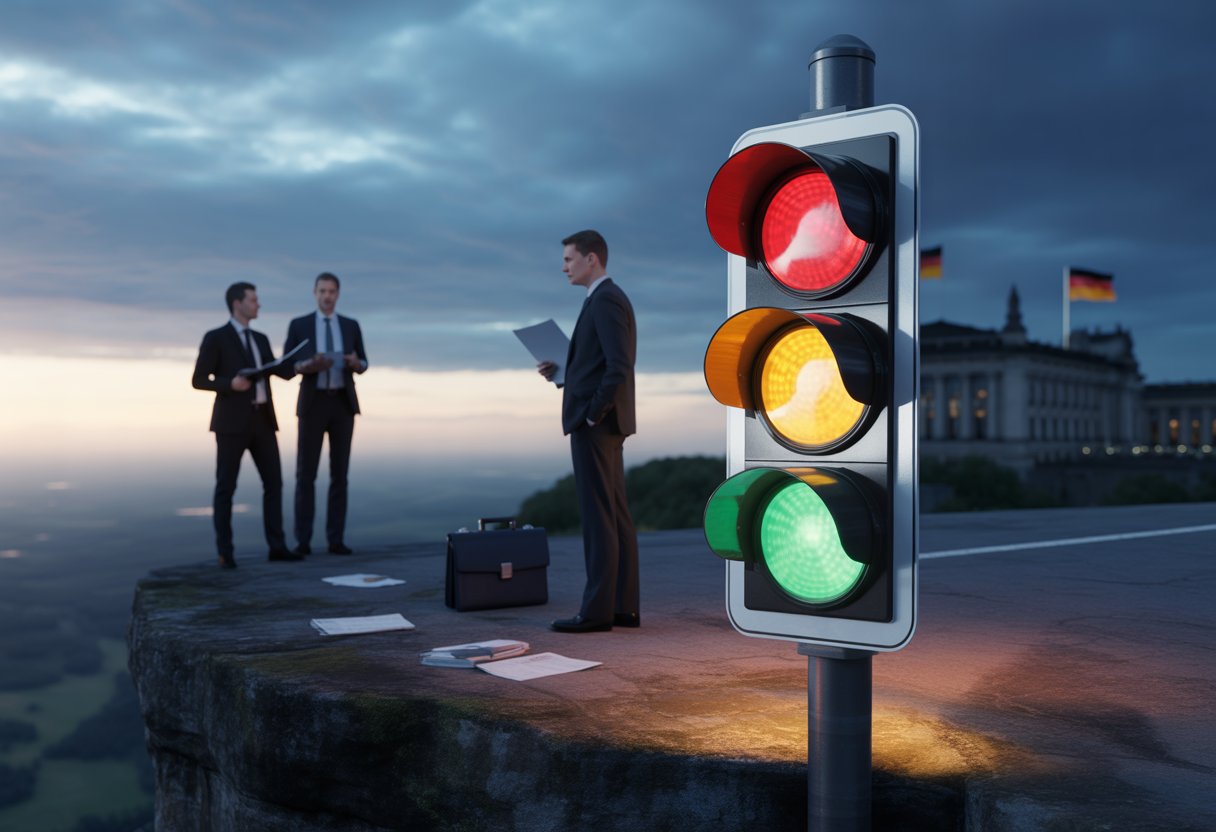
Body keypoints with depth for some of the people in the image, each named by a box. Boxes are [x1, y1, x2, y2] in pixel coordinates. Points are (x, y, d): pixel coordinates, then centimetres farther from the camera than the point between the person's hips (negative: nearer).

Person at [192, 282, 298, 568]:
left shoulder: (260, 339, 18)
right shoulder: (215, 338, -2)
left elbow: (282, 372, 15)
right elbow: (199, 381, -4)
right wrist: (230, 384, -21)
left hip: (262, 420, 6)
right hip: (232, 421, -6)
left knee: (273, 482, 2)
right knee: (226, 486, -2)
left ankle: (277, 546, 8)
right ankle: (225, 552, 5)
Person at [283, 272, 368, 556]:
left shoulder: (351, 325, 11)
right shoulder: (298, 325, 4)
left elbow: (363, 364, 10)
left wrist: (355, 363, -16)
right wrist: (308, 366, -22)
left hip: (343, 403, 2)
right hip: (312, 403, -2)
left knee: (339, 473, 1)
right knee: (305, 474, -4)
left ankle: (336, 539, 6)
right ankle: (303, 540, 3)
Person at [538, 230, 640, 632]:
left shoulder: (606, 300, -14)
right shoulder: (609, 300, 19)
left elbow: (619, 368, -24)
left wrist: (592, 415, -16)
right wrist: (561, 370, 12)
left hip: (596, 423, -10)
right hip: (605, 424, 10)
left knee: (598, 517, -7)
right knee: (615, 515, 8)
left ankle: (597, 609, -3)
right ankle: (623, 606, 11)